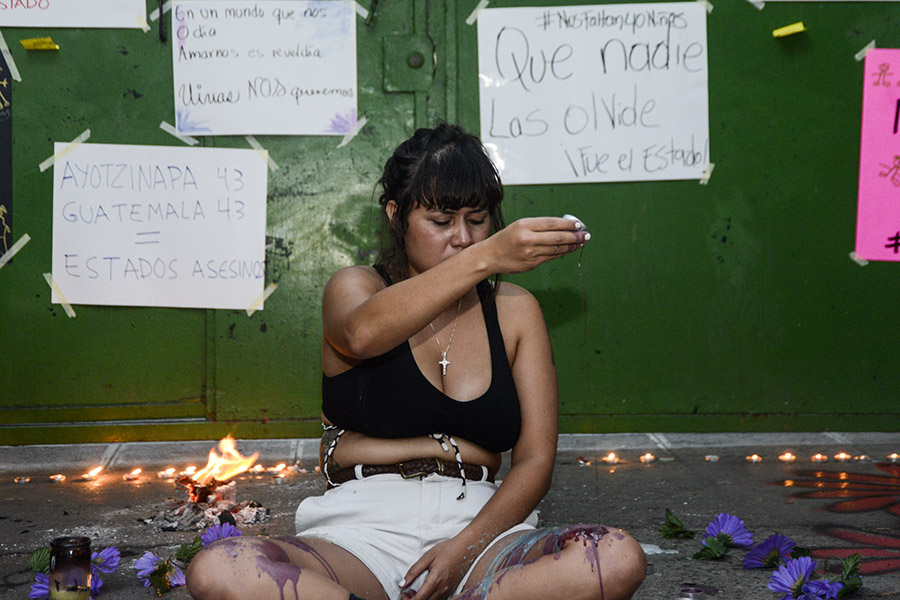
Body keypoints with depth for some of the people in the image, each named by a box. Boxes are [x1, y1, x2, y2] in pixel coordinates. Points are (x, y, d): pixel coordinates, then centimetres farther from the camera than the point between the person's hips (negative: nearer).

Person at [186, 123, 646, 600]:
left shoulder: (515, 310, 13)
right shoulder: (354, 288, 8)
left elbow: (535, 460, 6)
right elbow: (363, 333, -21)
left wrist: (465, 546, -12)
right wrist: (485, 258, -32)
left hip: (480, 525, 2)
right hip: (363, 532, -2)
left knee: (619, 560, -30)